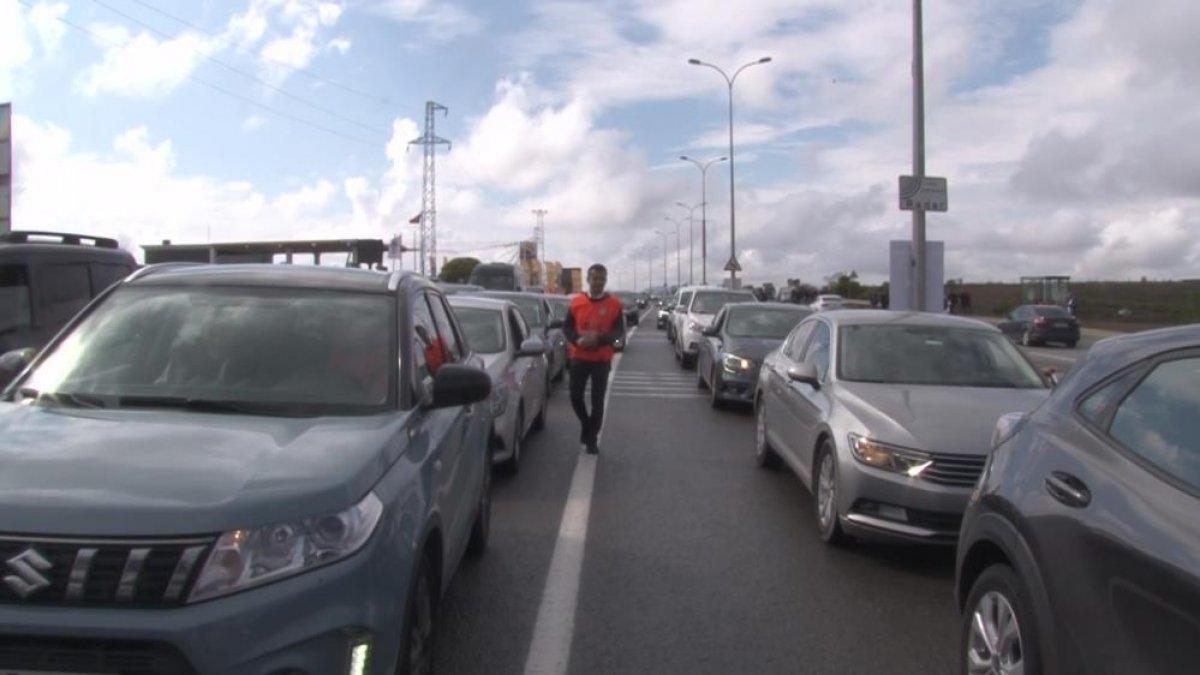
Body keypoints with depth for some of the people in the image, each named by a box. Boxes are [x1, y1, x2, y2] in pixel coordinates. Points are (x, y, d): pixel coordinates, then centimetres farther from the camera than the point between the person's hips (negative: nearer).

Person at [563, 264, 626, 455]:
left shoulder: (614, 304, -2)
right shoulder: (576, 301, 2)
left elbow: (619, 331, -4)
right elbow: (566, 327, 5)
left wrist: (599, 339, -21)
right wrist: (577, 339, -16)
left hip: (602, 359, -1)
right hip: (579, 357, 1)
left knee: (597, 400, 2)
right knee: (575, 396, 2)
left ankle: (592, 438, 15)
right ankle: (586, 423, 30)